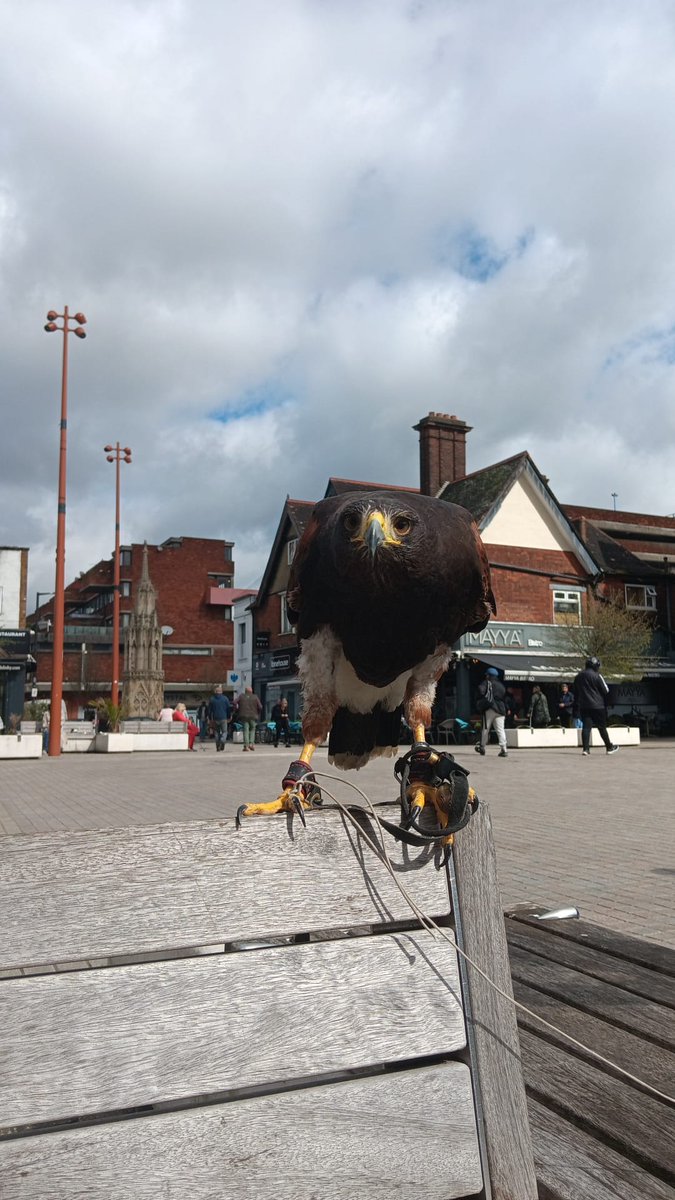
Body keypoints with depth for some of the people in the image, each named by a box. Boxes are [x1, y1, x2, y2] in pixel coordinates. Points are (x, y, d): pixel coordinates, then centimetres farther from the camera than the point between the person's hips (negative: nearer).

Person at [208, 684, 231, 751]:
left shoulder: (212, 699, 4)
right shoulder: (225, 698, 0)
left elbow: (209, 710, 6)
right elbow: (229, 708, 3)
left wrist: (210, 718, 13)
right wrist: (228, 717, 11)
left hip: (215, 718, 2)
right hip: (223, 718, -2)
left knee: (217, 732, 12)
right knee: (224, 731, 5)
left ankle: (218, 746, 9)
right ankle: (222, 741, -23)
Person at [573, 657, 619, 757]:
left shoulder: (579, 676, 10)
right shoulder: (597, 676, -9)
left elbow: (576, 692, 14)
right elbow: (606, 691, -5)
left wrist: (576, 708, 18)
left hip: (584, 706, 4)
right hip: (597, 706, -4)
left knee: (586, 726, 1)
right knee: (602, 727, 5)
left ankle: (585, 748, -8)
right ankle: (609, 747, 16)